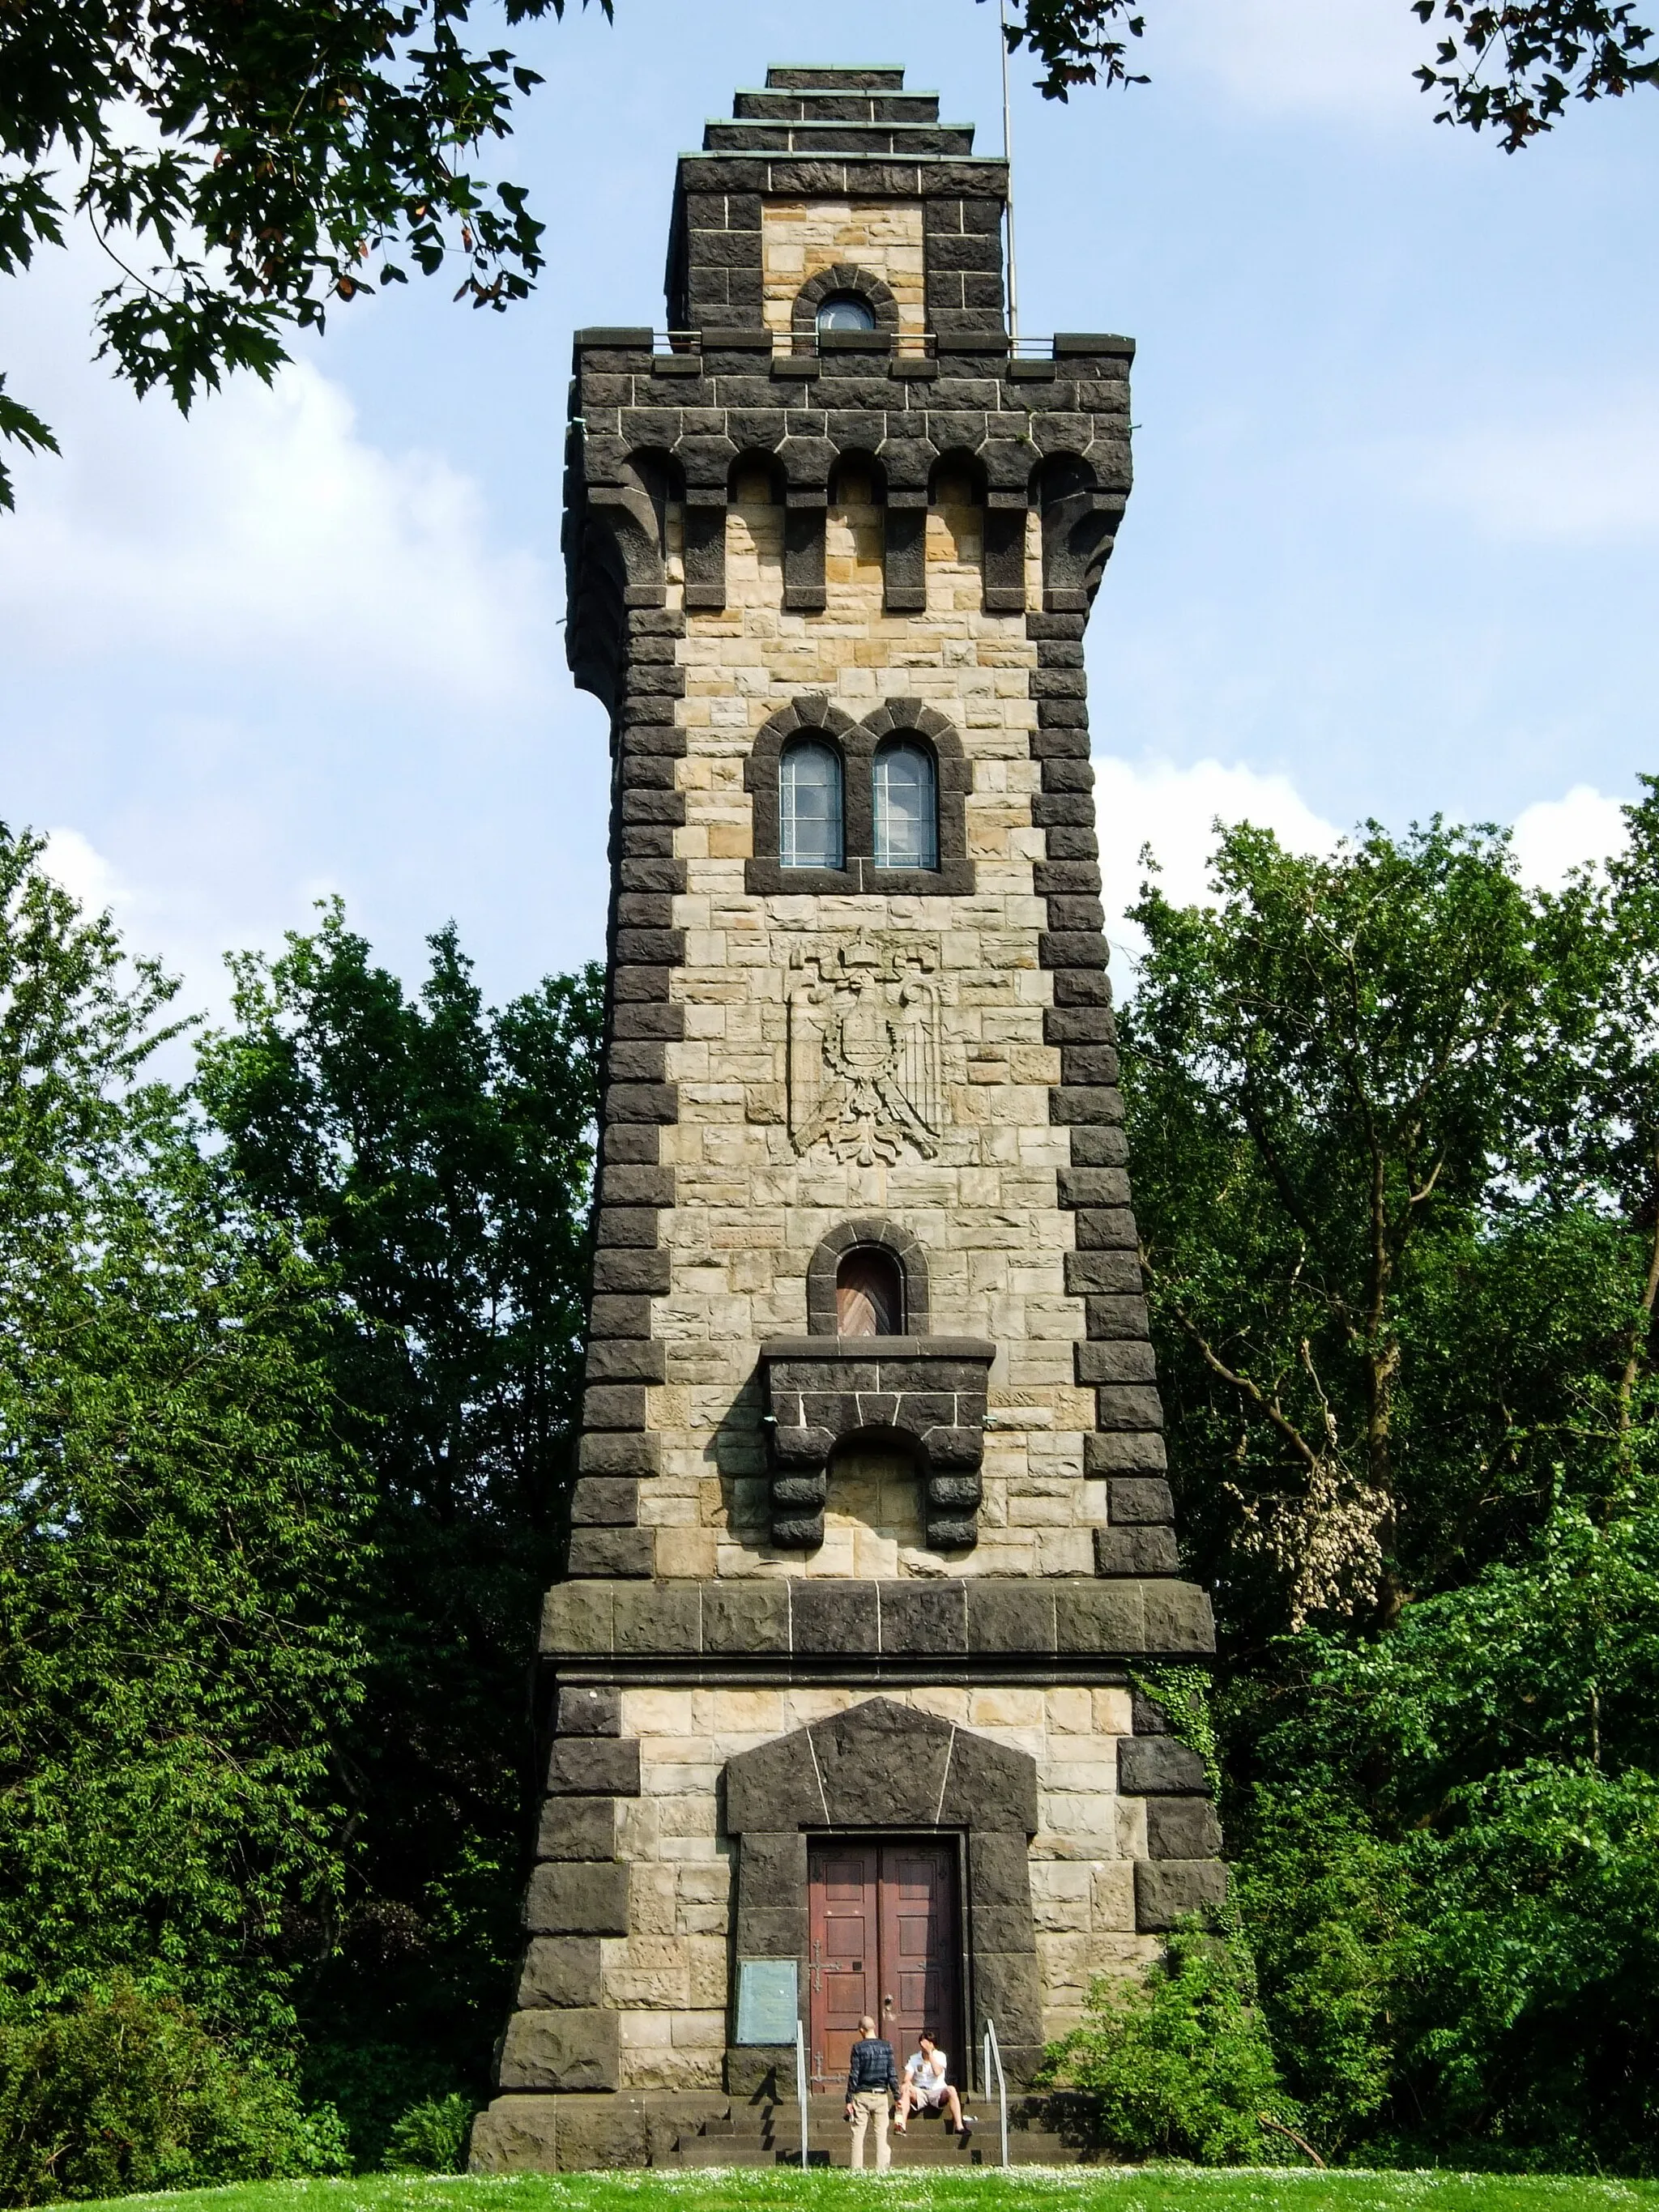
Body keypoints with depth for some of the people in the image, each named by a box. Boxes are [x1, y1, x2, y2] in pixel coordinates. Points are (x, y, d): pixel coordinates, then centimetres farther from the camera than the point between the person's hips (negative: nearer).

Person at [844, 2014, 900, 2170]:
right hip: (881, 2094, 2)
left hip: (861, 2094, -2)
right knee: (881, 2132, 7)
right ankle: (882, 2168, 2)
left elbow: (854, 2075, -6)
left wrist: (849, 2099, -3)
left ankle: (857, 2168, 0)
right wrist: (897, 2096, 6)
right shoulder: (886, 2047, 0)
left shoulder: (858, 2047, -5)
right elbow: (892, 2074, 0)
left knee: (858, 2133, 4)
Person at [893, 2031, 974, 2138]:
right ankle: (901, 2125, -40)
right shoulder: (914, 2059, 7)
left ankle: (959, 2126, -39)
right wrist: (908, 2083, -29)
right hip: (920, 2094, 1)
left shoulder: (940, 2056, 2)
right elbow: (907, 2078, -5)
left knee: (951, 2090, -33)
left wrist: (930, 2053, -18)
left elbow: (938, 2072, -17)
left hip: (938, 2092, -1)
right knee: (905, 2089, -29)